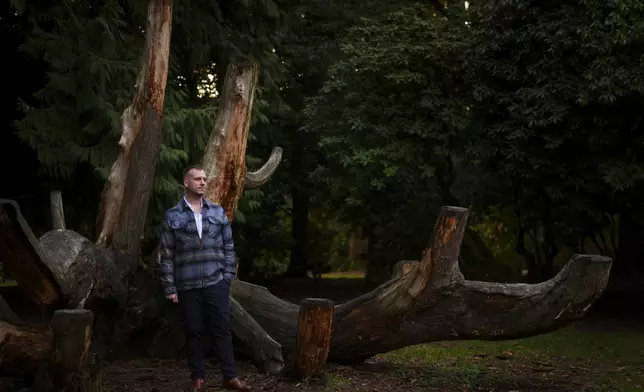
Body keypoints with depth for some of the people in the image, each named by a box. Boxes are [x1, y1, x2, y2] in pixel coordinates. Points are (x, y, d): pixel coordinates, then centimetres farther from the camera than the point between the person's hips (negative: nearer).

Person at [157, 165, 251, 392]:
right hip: (187, 286, -1)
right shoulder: (173, 216, 0)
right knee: (193, 332, 7)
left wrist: (228, 276, 2)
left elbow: (228, 246, 9)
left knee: (222, 329, 2)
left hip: (216, 283, 1)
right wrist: (169, 287, -3)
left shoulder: (218, 212, 6)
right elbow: (165, 254, 0)